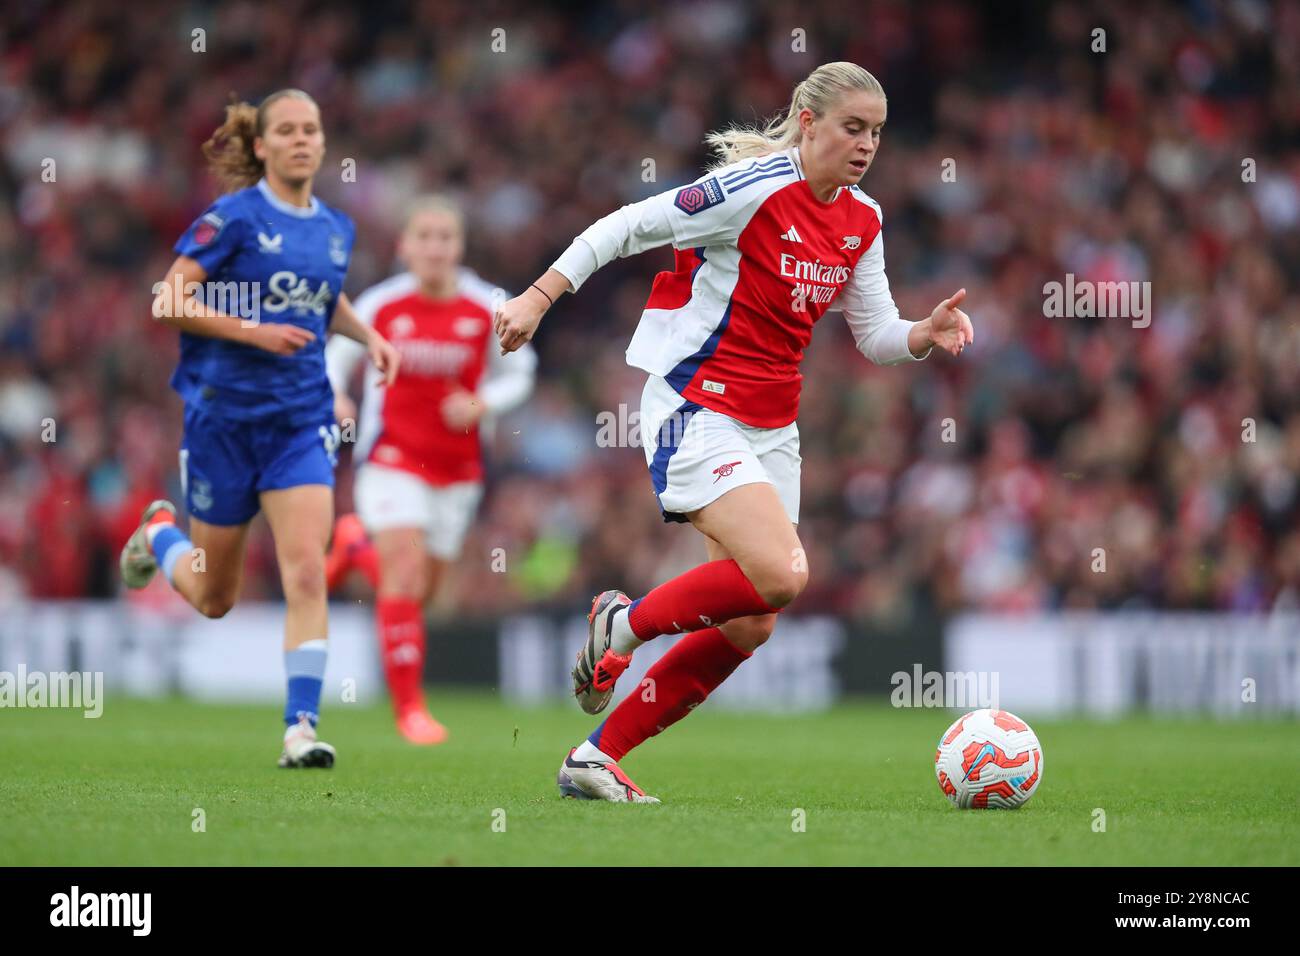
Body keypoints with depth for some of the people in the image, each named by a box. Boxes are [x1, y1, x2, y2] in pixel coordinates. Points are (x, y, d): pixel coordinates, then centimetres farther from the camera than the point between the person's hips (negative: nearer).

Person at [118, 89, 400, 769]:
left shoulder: (337, 229, 8)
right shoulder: (234, 217, -9)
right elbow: (168, 301, -11)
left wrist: (366, 334, 9)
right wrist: (251, 330, -20)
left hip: (301, 420, 3)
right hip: (224, 414, -3)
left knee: (306, 574, -16)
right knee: (213, 599, 11)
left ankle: (301, 728, -15)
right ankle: (161, 534, 45)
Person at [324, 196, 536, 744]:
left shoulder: (489, 309, -4)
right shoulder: (380, 305, -6)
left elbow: (518, 375, 7)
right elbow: (337, 356, 10)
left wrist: (481, 404, -13)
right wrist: (335, 399, -11)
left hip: (457, 467, 3)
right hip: (392, 457, -3)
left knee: (419, 592, 11)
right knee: (406, 570, -18)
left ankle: (357, 544, 43)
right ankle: (408, 705, -9)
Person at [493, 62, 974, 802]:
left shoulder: (863, 221, 7)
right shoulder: (755, 189, -16)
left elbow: (876, 336, 12)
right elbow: (627, 227, -12)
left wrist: (926, 334, -10)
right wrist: (538, 298, -14)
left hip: (771, 429, 8)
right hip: (696, 414, -8)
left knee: (748, 627, 3)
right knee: (782, 574, -26)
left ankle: (597, 759, 14)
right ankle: (625, 624, 0)